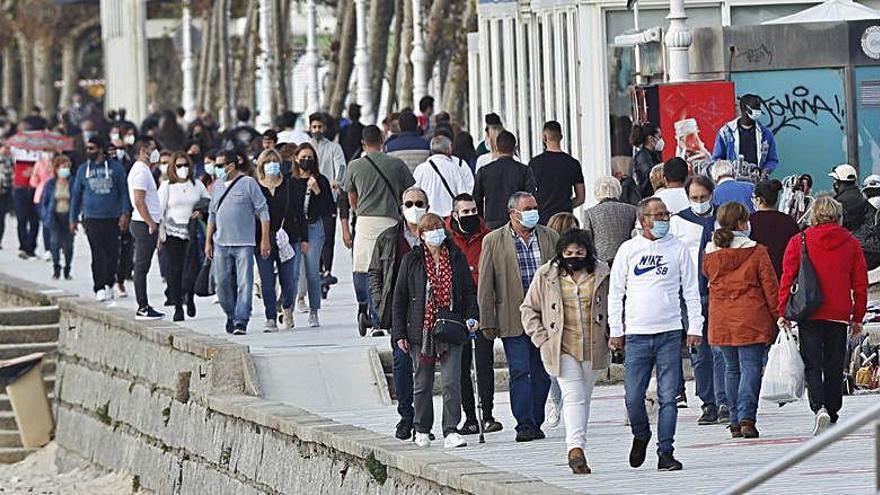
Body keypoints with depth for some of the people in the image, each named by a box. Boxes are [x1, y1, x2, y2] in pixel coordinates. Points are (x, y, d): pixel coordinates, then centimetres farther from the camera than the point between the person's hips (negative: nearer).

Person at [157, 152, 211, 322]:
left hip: (192, 231, 2)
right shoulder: (166, 186, 4)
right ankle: (178, 307, -2)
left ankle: (190, 298, 24)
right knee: (175, 268, -5)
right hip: (173, 233, -2)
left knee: (192, 267, -3)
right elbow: (159, 210, 1)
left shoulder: (197, 185, 10)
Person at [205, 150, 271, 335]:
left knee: (244, 283, -8)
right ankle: (231, 315, 23)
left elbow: (263, 212, -3)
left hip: (244, 243, -5)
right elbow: (212, 215, 20)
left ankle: (241, 321, -8)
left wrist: (265, 240, -8)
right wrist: (208, 241, 16)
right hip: (221, 243, 5)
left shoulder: (248, 183, -3)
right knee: (223, 283, 5)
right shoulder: (218, 186, 13)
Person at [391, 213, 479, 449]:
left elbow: (469, 291, 13)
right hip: (421, 330, 0)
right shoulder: (411, 260, 2)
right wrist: (399, 333, -1)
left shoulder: (456, 258, 6)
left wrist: (471, 316, -4)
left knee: (452, 382, -9)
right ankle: (422, 430, 24)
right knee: (422, 383, 9)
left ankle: (451, 431, -10)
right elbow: (399, 299, 4)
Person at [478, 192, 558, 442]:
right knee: (520, 372, -9)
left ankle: (535, 423, 14)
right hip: (513, 319, -3)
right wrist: (488, 322, -5)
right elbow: (485, 286, 0)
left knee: (542, 373, 5)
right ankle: (525, 424, -8)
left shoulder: (549, 238, 9)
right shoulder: (493, 241, 0)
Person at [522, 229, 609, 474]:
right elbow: (529, 309, 8)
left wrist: (610, 335, 7)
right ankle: (576, 448, -24)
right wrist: (541, 339, -1)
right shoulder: (546, 276, -1)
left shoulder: (601, 274, 3)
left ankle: (576, 448, 20)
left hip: (592, 348, 3)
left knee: (584, 397, 10)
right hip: (561, 349, -3)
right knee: (574, 396, -16)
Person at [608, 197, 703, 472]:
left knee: (668, 397, -3)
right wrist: (616, 332, 5)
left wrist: (695, 327, 2)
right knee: (634, 397, -3)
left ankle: (665, 452, 0)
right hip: (636, 335, 0)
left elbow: (691, 291, 9)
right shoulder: (628, 250, 6)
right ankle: (640, 436, 24)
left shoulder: (678, 249, 7)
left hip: (670, 334, 0)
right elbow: (615, 293, 10)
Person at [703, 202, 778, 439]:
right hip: (751, 319, -4)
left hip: (721, 320, 4)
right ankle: (747, 417, -15)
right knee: (751, 367, -2)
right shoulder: (757, 252, -8)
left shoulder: (710, 254, 1)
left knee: (732, 368, 13)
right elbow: (770, 287, -5)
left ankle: (735, 421, 14)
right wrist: (777, 316, 3)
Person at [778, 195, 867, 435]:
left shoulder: (799, 242, -2)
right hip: (839, 315, 1)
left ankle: (819, 407, -21)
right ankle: (832, 412, 14)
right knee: (834, 366, 11)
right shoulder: (851, 244, 3)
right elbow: (860, 283, 6)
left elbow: (787, 278, -2)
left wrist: (782, 312, 4)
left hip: (809, 315, -1)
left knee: (812, 364, 0)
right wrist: (857, 317, 13)